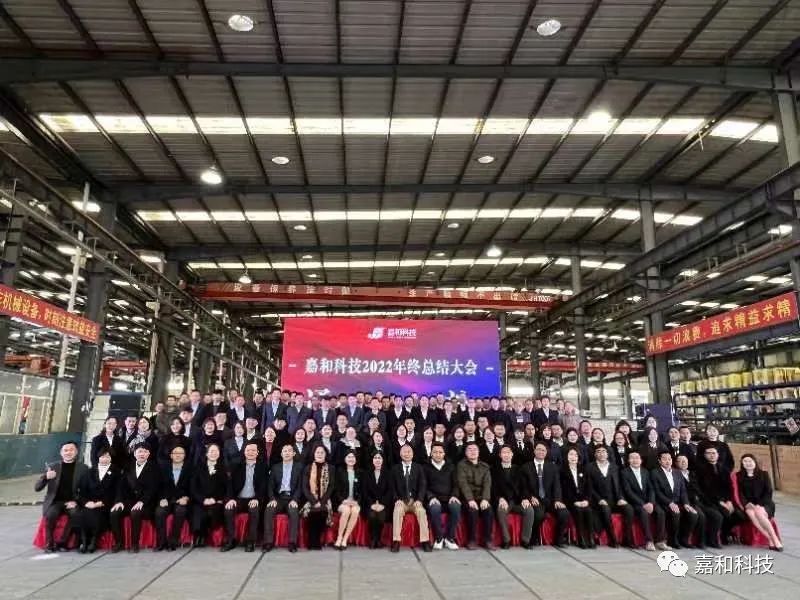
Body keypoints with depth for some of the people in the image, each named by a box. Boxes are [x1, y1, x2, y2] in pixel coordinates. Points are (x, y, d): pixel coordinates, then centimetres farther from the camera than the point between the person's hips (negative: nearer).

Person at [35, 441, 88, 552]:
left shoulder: (83, 468, 5)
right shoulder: (52, 467, 7)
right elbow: (37, 488, 2)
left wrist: (76, 501, -14)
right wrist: (46, 477, -18)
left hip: (72, 502, -1)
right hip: (54, 501, 1)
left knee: (76, 514, -31)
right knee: (50, 514, -31)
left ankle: (62, 542, -15)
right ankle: (49, 544, -12)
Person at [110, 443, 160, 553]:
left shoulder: (153, 468, 1)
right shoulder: (129, 467, 14)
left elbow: (152, 488, -9)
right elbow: (122, 486, 7)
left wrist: (141, 501, -22)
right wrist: (120, 501, -10)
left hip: (145, 503, -4)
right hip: (129, 500, 4)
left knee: (135, 513, -33)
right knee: (114, 513, -22)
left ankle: (135, 543, -17)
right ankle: (118, 542, -6)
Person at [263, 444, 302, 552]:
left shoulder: (299, 468, 8)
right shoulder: (275, 468, 15)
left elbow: (300, 487, 1)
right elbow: (270, 486, 8)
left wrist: (294, 500, -16)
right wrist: (272, 499, -11)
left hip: (292, 498, -2)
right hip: (278, 497, 2)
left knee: (294, 512, -33)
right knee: (268, 510, -28)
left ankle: (292, 542, -28)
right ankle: (269, 541, -23)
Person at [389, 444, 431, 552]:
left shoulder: (418, 468, 10)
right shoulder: (395, 468, 9)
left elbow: (422, 486, 1)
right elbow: (393, 487, 4)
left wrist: (419, 500, -15)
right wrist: (397, 499, -13)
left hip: (415, 500, 0)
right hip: (401, 501, 0)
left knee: (421, 511, -30)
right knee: (397, 510, -31)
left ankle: (425, 541, -26)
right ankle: (396, 542, -29)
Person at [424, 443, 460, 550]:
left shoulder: (450, 467, 17)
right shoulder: (426, 468, 10)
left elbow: (455, 484, 13)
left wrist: (454, 495, -7)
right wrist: (431, 497, -14)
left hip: (448, 499, 2)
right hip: (434, 500, -2)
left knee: (456, 507, -32)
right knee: (435, 508, -36)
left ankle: (450, 538, -16)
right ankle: (439, 538, -16)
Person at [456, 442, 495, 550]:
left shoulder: (485, 466, 13)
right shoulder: (461, 465, 2)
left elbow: (487, 484, 0)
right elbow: (463, 484, -10)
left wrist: (485, 499, -17)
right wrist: (470, 499, -24)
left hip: (481, 497, 3)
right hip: (467, 497, -3)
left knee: (488, 510, -26)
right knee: (472, 510, -31)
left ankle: (488, 540, -14)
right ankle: (471, 540, -17)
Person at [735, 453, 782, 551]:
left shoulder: (763, 474, 9)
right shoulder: (739, 476, 12)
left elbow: (768, 492, 1)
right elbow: (740, 493, 4)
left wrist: (759, 505, -13)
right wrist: (747, 504, -16)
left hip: (764, 504, -1)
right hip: (748, 505, 1)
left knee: (759, 512, -34)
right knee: (751, 513, -34)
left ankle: (776, 540, -25)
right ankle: (771, 541, -32)